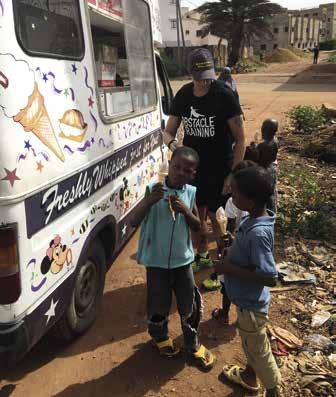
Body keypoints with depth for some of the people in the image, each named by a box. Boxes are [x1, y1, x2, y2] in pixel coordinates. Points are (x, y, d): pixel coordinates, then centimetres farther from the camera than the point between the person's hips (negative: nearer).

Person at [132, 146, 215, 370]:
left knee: (190, 305, 13)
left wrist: (185, 210, -19)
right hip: (157, 260, -2)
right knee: (159, 304, 15)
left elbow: (197, 226, 0)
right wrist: (149, 201, -33)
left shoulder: (191, 193, -4)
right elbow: (134, 222, -16)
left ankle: (193, 346, 37)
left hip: (182, 259, 3)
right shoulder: (154, 190, -14)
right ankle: (160, 337, 45)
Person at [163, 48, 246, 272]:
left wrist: (233, 174, -16)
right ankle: (202, 256, 37)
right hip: (192, 167, 5)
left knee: (215, 216, 0)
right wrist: (171, 142, -18)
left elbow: (240, 139, -12)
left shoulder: (225, 96, -14)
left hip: (220, 168, -5)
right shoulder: (183, 96, 1)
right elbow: (168, 131, 7)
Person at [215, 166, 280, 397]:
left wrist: (230, 269, -26)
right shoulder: (257, 218, -7)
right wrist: (232, 246, -4)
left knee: (258, 349, 15)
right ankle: (250, 376, 55)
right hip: (248, 299, 9)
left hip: (251, 303, -9)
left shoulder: (258, 232, -34)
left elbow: (270, 278, -31)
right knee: (250, 342, 30)